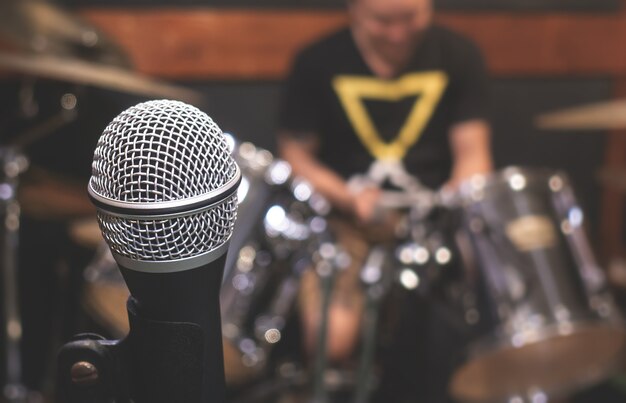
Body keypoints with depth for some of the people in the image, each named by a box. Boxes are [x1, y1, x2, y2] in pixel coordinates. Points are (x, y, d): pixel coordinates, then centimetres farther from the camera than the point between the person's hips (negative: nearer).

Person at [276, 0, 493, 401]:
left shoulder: (458, 56, 3)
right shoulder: (318, 63, -2)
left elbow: (473, 155, 3)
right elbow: (295, 156, 1)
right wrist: (350, 198, -15)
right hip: (348, 222, -1)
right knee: (331, 341, -24)